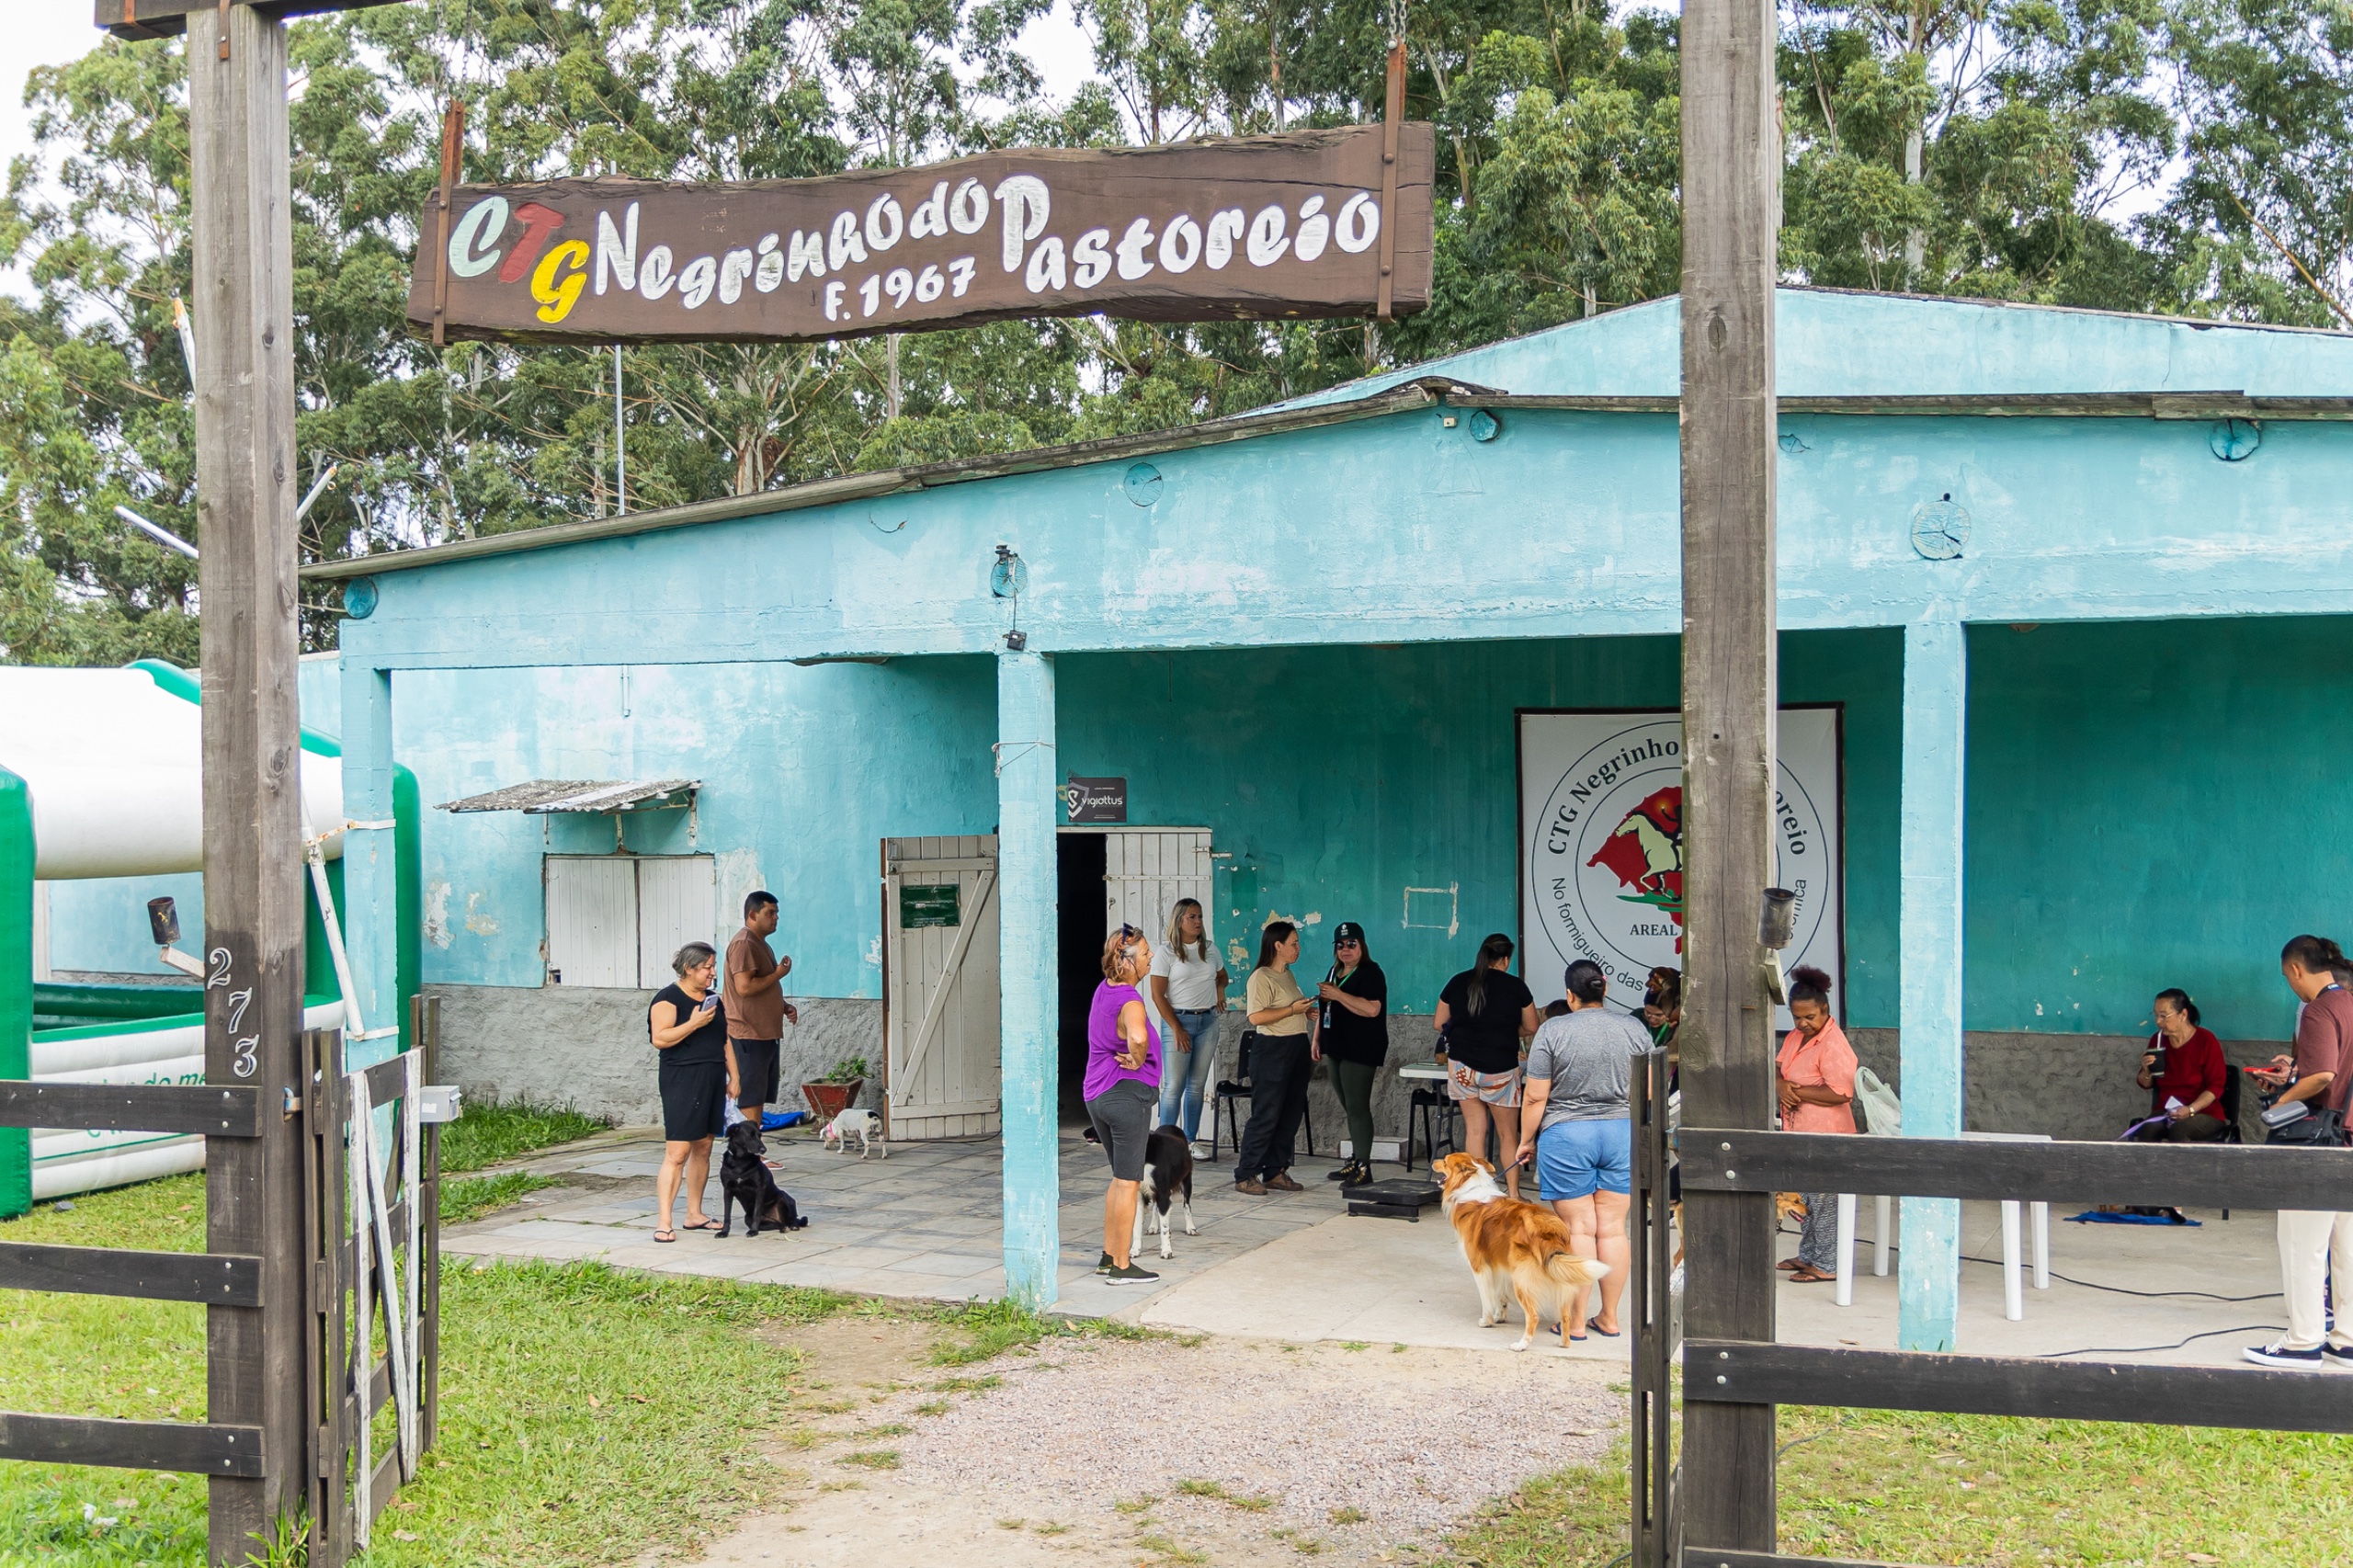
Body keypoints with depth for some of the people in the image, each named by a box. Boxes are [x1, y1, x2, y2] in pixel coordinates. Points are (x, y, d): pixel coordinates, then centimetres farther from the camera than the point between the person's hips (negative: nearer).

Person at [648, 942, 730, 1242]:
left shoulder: (714, 998, 15)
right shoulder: (669, 998, -7)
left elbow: (726, 1040, 20)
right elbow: (660, 1038, -18)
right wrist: (694, 1023, -22)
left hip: (712, 1081, 7)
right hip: (682, 1082, -7)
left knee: (703, 1148, 10)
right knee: (677, 1152, -11)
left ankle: (695, 1214, 19)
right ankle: (663, 1222, -10)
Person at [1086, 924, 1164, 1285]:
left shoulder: (1103, 991, 7)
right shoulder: (1130, 1002, -20)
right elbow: (1138, 1037, -42)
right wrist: (1137, 1061, -22)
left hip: (1097, 1095, 9)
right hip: (1128, 1094, -9)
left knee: (1120, 1178, 21)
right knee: (1128, 1182, 1)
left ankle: (1109, 1256, 26)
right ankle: (1121, 1267, 7)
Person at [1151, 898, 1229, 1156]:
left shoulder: (1209, 949, 9)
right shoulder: (1166, 952, -6)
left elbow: (1222, 975, 30)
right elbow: (1157, 995, -9)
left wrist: (1220, 988, 6)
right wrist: (1176, 1028, -13)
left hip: (1208, 1021, 5)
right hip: (1179, 1020, -5)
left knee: (1198, 1085, 8)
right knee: (1174, 1085, -7)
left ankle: (1191, 1140, 15)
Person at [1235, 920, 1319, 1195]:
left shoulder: (1287, 975, 16)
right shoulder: (1261, 977, -12)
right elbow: (1256, 1017, -23)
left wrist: (1305, 1013, 11)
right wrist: (1292, 1010, -21)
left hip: (1297, 1048, 9)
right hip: (1272, 1051, -9)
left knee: (1291, 1115, 9)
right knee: (1266, 1116, -7)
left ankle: (1275, 1172, 18)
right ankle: (1245, 1176, 1)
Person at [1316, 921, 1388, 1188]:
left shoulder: (1370, 973, -10)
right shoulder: (1335, 972, 17)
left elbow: (1372, 1009, -24)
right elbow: (1326, 1008, 27)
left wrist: (1338, 994, -22)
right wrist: (1317, 1038, 21)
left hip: (1361, 1052, -9)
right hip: (1338, 1050, 9)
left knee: (1357, 1107, -10)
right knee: (1349, 1107, 12)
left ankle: (1363, 1168, -8)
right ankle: (1355, 1160, 19)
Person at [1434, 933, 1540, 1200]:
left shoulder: (1458, 983, 3)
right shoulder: (1515, 986, -5)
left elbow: (1440, 1024, 9)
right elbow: (1531, 1028, 4)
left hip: (1462, 1066, 3)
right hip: (1500, 1069, -3)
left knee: (1474, 1129, 9)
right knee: (1508, 1134, 9)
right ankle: (1513, 1193, 10)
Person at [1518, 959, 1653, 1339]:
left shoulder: (1552, 1031, -7)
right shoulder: (1634, 1029, 3)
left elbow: (1536, 1097, -7)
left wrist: (1527, 1139, 5)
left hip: (1566, 1137, -3)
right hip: (1622, 1134, 3)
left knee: (1579, 1229, 0)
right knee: (1612, 1228, 7)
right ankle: (1609, 1318, 13)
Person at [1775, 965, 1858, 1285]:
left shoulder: (1834, 1045, -17)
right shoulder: (1795, 1037, 13)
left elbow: (1840, 1093, -23)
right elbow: (1777, 1068, 14)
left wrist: (1797, 1090, -17)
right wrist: (1781, 1086, -9)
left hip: (1824, 1137, -9)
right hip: (1800, 1133, 9)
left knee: (1824, 1201, -2)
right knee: (1808, 1199, 18)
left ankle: (1827, 1265, 5)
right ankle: (1808, 1256, 29)